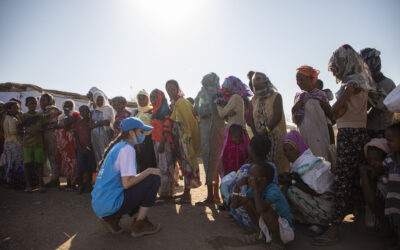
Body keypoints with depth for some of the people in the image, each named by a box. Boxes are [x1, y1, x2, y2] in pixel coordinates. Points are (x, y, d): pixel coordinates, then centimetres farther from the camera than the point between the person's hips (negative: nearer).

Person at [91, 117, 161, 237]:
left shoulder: (117, 146, 15)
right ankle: (139, 225, -2)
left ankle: (111, 220, 13)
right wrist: (149, 171, -11)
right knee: (154, 178, -9)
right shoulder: (127, 149, -14)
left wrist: (145, 173, 12)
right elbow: (127, 183, -21)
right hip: (110, 205, -9)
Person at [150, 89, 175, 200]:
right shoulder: (155, 111, 20)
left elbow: (167, 127, -15)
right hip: (156, 141, 9)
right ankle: (163, 192, 17)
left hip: (164, 142, -9)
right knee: (160, 166, 10)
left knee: (165, 166, -6)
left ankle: (165, 193, -2)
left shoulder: (165, 110, -7)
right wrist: (155, 143, 17)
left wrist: (162, 143, -21)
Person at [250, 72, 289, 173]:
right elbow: (251, 119, 7)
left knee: (276, 163, -5)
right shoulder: (254, 100, 15)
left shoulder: (276, 96, 1)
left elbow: (277, 116, -12)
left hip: (275, 136, -4)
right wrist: (256, 134, -8)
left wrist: (265, 130, -20)